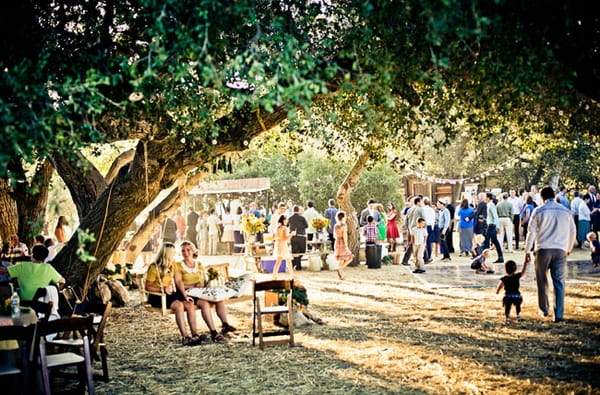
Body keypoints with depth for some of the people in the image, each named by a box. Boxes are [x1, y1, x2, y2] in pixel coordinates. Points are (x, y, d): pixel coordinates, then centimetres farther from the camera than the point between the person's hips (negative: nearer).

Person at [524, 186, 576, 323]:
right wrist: (569, 248, 28)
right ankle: (559, 314, -4)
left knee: (542, 281, 13)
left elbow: (531, 232, -3)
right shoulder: (565, 211, 7)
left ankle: (544, 309, 22)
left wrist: (527, 250, 4)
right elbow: (572, 232, 14)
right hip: (560, 250, 2)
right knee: (559, 282, 1)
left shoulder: (539, 211, -2)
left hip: (543, 250, -2)